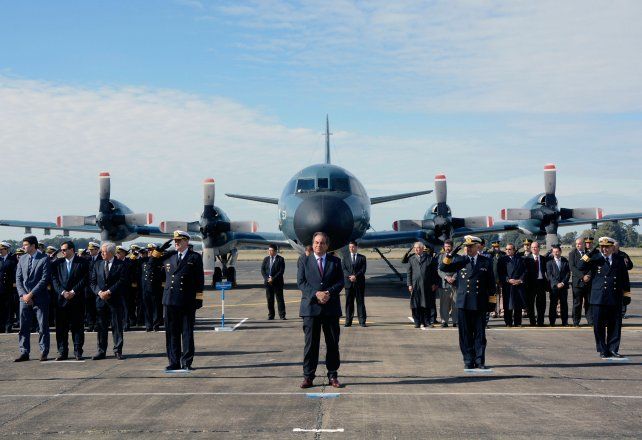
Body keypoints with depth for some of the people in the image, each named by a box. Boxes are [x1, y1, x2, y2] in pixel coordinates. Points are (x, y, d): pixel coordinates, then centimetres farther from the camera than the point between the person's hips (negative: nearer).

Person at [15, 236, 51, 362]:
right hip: (24, 298, 5)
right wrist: (23, 295, -6)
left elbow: (44, 279, -11)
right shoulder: (22, 259, 11)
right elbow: (18, 279, 9)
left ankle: (43, 353, 9)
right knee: (24, 327, 6)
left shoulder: (44, 259, -6)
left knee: (43, 327, 1)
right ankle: (24, 353, 12)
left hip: (40, 298, -5)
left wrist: (31, 294, -14)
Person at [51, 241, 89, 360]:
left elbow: (84, 279, -4)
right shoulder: (57, 263, 11)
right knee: (61, 327, 2)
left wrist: (73, 292, -12)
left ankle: (78, 352, 6)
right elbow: (54, 280, 4)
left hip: (77, 299, -2)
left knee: (77, 326, 1)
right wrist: (63, 292, -9)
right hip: (61, 299, 2)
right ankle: (62, 352, 8)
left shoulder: (83, 263, 2)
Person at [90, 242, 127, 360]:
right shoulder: (97, 265, 12)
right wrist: (99, 292, -9)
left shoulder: (120, 265, -1)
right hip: (100, 300, 3)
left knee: (117, 326, 1)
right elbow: (92, 282, 8)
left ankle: (118, 351, 8)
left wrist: (109, 292, -15)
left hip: (115, 300, -3)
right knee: (101, 326, 4)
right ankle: (101, 351, 11)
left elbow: (122, 281, -9)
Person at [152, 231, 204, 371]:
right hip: (170, 301, 3)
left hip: (187, 302, -3)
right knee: (171, 333, 6)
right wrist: (161, 248, 7)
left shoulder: (195, 257, 2)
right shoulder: (168, 256, 12)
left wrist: (199, 299, -6)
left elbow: (199, 280, -1)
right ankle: (174, 362, 12)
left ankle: (186, 362, 9)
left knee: (187, 333, 3)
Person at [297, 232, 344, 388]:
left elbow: (341, 281, 3)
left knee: (333, 343, 5)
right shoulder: (305, 262, 7)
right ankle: (308, 376, 6)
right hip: (311, 307, -1)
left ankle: (333, 376, 14)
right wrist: (316, 294, -15)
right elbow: (301, 282, -2)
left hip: (331, 307, 1)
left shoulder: (335, 261, 9)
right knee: (311, 343, 0)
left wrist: (329, 293, -15)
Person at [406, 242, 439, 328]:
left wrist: (435, 284, 0)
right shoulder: (411, 259, 12)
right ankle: (417, 322, 6)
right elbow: (409, 273, 9)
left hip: (427, 286, -1)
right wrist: (409, 284, 1)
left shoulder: (430, 259, 7)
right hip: (415, 285, 1)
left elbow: (435, 272, 7)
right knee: (415, 305, 0)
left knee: (426, 305, 2)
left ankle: (426, 322, 8)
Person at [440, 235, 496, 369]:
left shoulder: (486, 262, 5)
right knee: (465, 334, 4)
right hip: (463, 303, 1)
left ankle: (480, 360, 11)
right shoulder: (459, 260, 6)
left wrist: (492, 300, 3)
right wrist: (450, 255, -18)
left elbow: (491, 283, 7)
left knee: (480, 334, 4)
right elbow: (443, 268, -4)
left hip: (480, 303, -1)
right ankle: (468, 361, 11)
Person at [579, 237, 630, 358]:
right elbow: (581, 267, -10)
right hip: (599, 298, -2)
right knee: (599, 326, 1)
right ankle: (603, 350, 12)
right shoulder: (595, 259, 4)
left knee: (615, 325, 6)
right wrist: (589, 255, -20)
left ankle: (613, 349, 17)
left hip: (615, 299, 2)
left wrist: (627, 295, 11)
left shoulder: (619, 261, 9)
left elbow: (625, 280, 14)